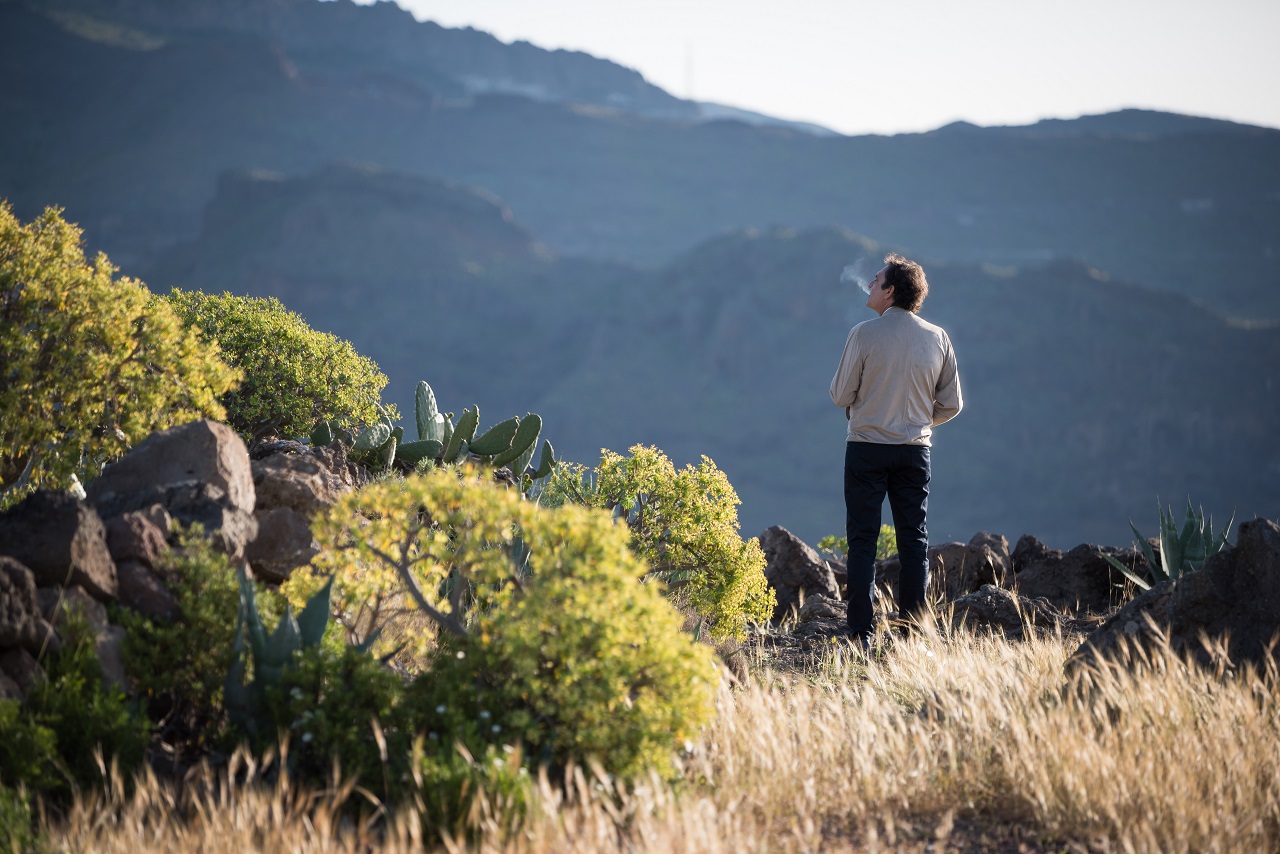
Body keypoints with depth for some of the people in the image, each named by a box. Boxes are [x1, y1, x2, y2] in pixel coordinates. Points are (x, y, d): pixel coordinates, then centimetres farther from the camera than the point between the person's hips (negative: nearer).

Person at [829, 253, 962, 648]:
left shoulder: (864, 334, -10)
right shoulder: (937, 337, 1)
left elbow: (840, 396, -4)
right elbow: (951, 404, 6)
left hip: (867, 448, -3)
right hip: (915, 450, 3)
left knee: (863, 541, 2)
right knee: (913, 541, 9)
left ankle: (863, 634, -3)